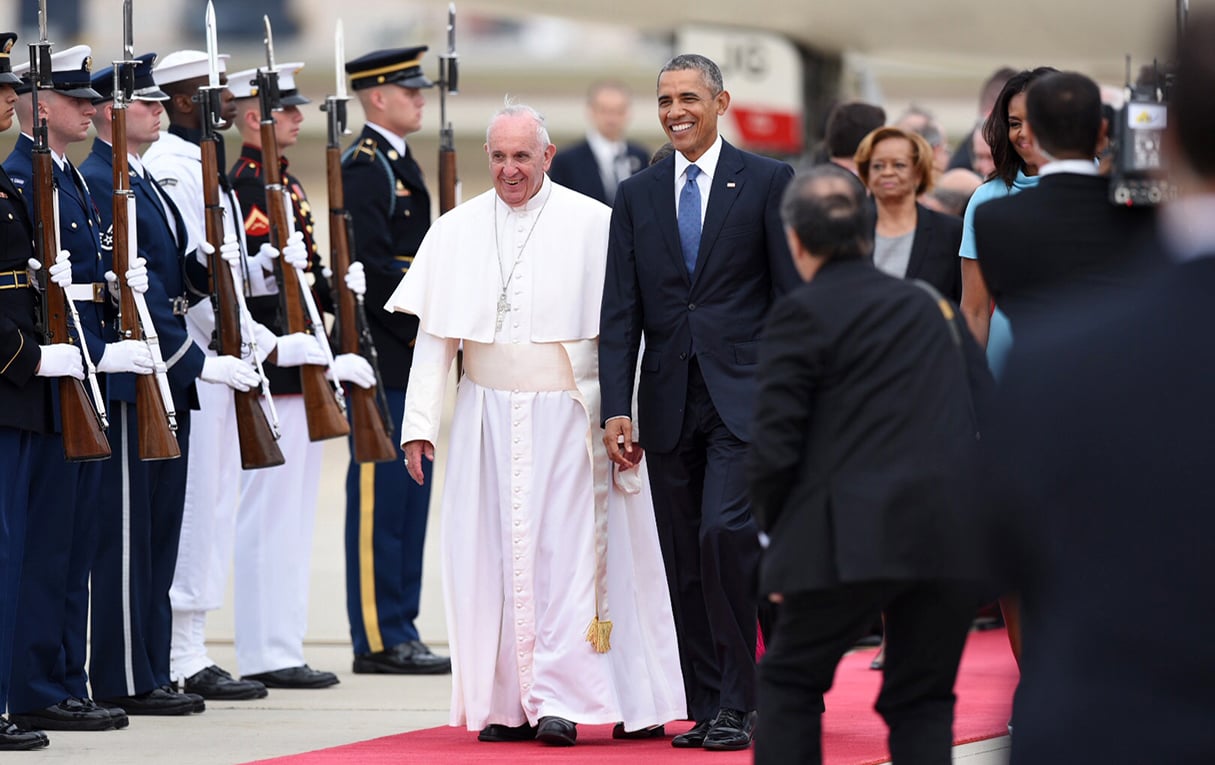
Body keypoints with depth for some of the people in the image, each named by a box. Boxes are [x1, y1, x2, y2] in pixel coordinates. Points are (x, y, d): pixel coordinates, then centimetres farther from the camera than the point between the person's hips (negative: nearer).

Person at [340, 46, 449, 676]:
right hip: (381, 357, -10)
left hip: (410, 360, 10)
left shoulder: (400, 164, 19)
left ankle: (397, 633, 15)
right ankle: (378, 640, -4)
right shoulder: (364, 168, -13)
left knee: (408, 494, 11)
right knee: (380, 496, -7)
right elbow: (372, 267, -21)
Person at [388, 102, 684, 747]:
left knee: (566, 552, -7)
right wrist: (419, 424, 2)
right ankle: (503, 704, 7)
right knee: (489, 554, 2)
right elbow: (434, 335, 8)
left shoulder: (592, 226, -2)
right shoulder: (456, 232, 7)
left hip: (565, 416, -3)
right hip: (486, 415, 3)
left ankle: (558, 700, -6)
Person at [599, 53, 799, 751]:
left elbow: (792, 298, 0)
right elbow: (621, 311, 8)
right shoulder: (638, 196, 12)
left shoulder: (767, 182, 2)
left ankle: (737, 704, -11)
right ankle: (706, 708, 11)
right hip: (669, 402, 4)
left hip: (744, 397, -4)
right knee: (686, 563, 5)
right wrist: (617, 407, -2)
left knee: (726, 532, -18)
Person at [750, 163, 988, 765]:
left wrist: (778, 535, 8)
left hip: (856, 536, -5)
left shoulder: (801, 315, -1)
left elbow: (773, 449, -6)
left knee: (790, 679, 11)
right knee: (923, 701, 12)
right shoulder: (930, 304, 17)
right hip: (954, 534, 5)